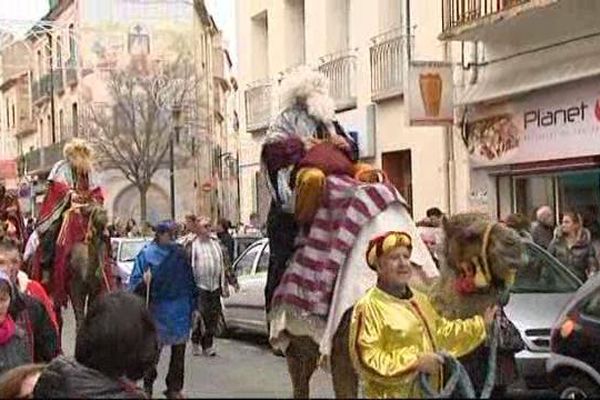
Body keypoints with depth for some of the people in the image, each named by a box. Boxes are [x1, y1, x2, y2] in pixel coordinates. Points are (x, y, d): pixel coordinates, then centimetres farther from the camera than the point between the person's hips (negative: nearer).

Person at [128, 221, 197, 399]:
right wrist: (144, 282, -28)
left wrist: (193, 306, 9)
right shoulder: (146, 255, -4)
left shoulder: (180, 253, 5)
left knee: (179, 351, 9)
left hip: (180, 311, 3)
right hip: (157, 311, -3)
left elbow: (190, 282, 10)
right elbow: (135, 283, -6)